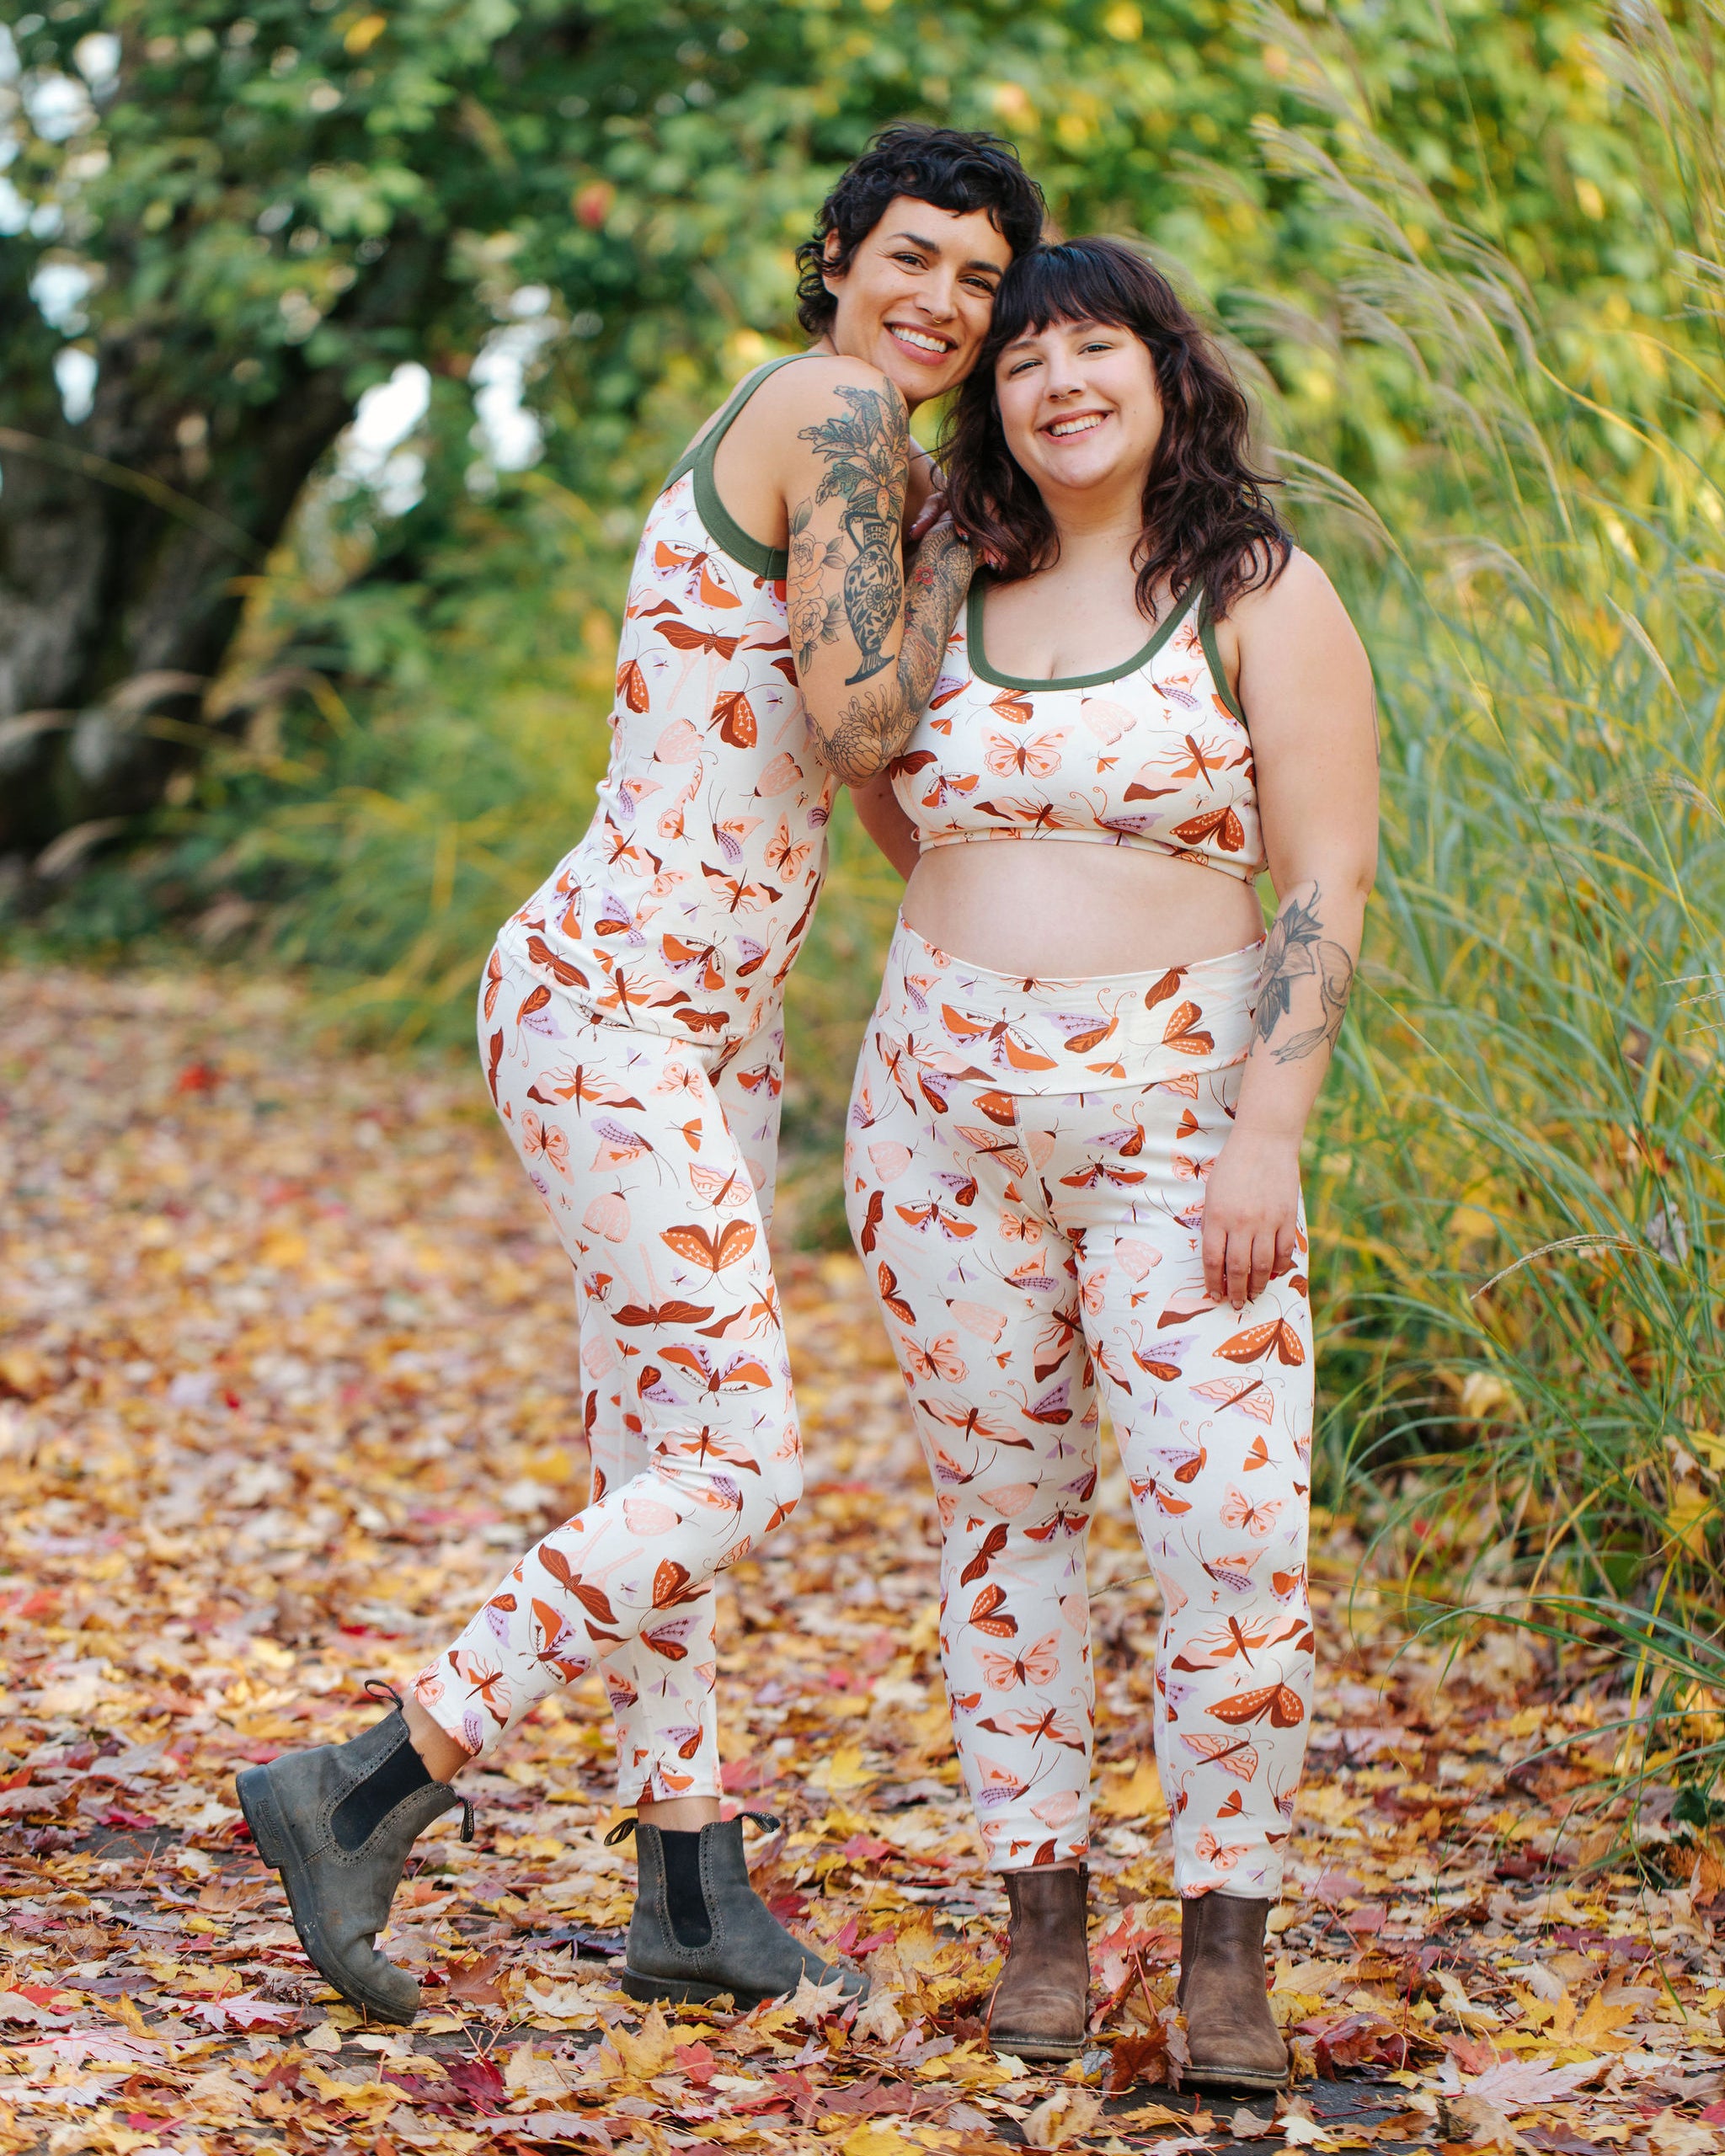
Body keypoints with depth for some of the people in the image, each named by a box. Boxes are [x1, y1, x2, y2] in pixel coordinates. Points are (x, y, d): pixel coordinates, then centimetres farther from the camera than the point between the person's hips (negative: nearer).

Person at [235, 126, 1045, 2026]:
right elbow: (860, 725, -19)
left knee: (661, 1461, 13)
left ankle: (691, 1890, 21)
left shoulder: (783, 426, 16)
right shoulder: (841, 412, -13)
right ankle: (368, 1791, -6)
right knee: (735, 1468, -12)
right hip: (609, 1011, -10)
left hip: (711, 1013, 10)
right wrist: (945, 561, -3)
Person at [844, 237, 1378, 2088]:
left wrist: (1266, 1135, -15)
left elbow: (1328, 884, -8)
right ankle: (1042, 1911, 18)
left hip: (1176, 1118, -4)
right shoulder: (957, 606, 11)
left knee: (1231, 1524, -11)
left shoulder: (1261, 599, -3)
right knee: (1002, 1512, 8)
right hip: (947, 1106, 5)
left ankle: (1224, 1937, 2)